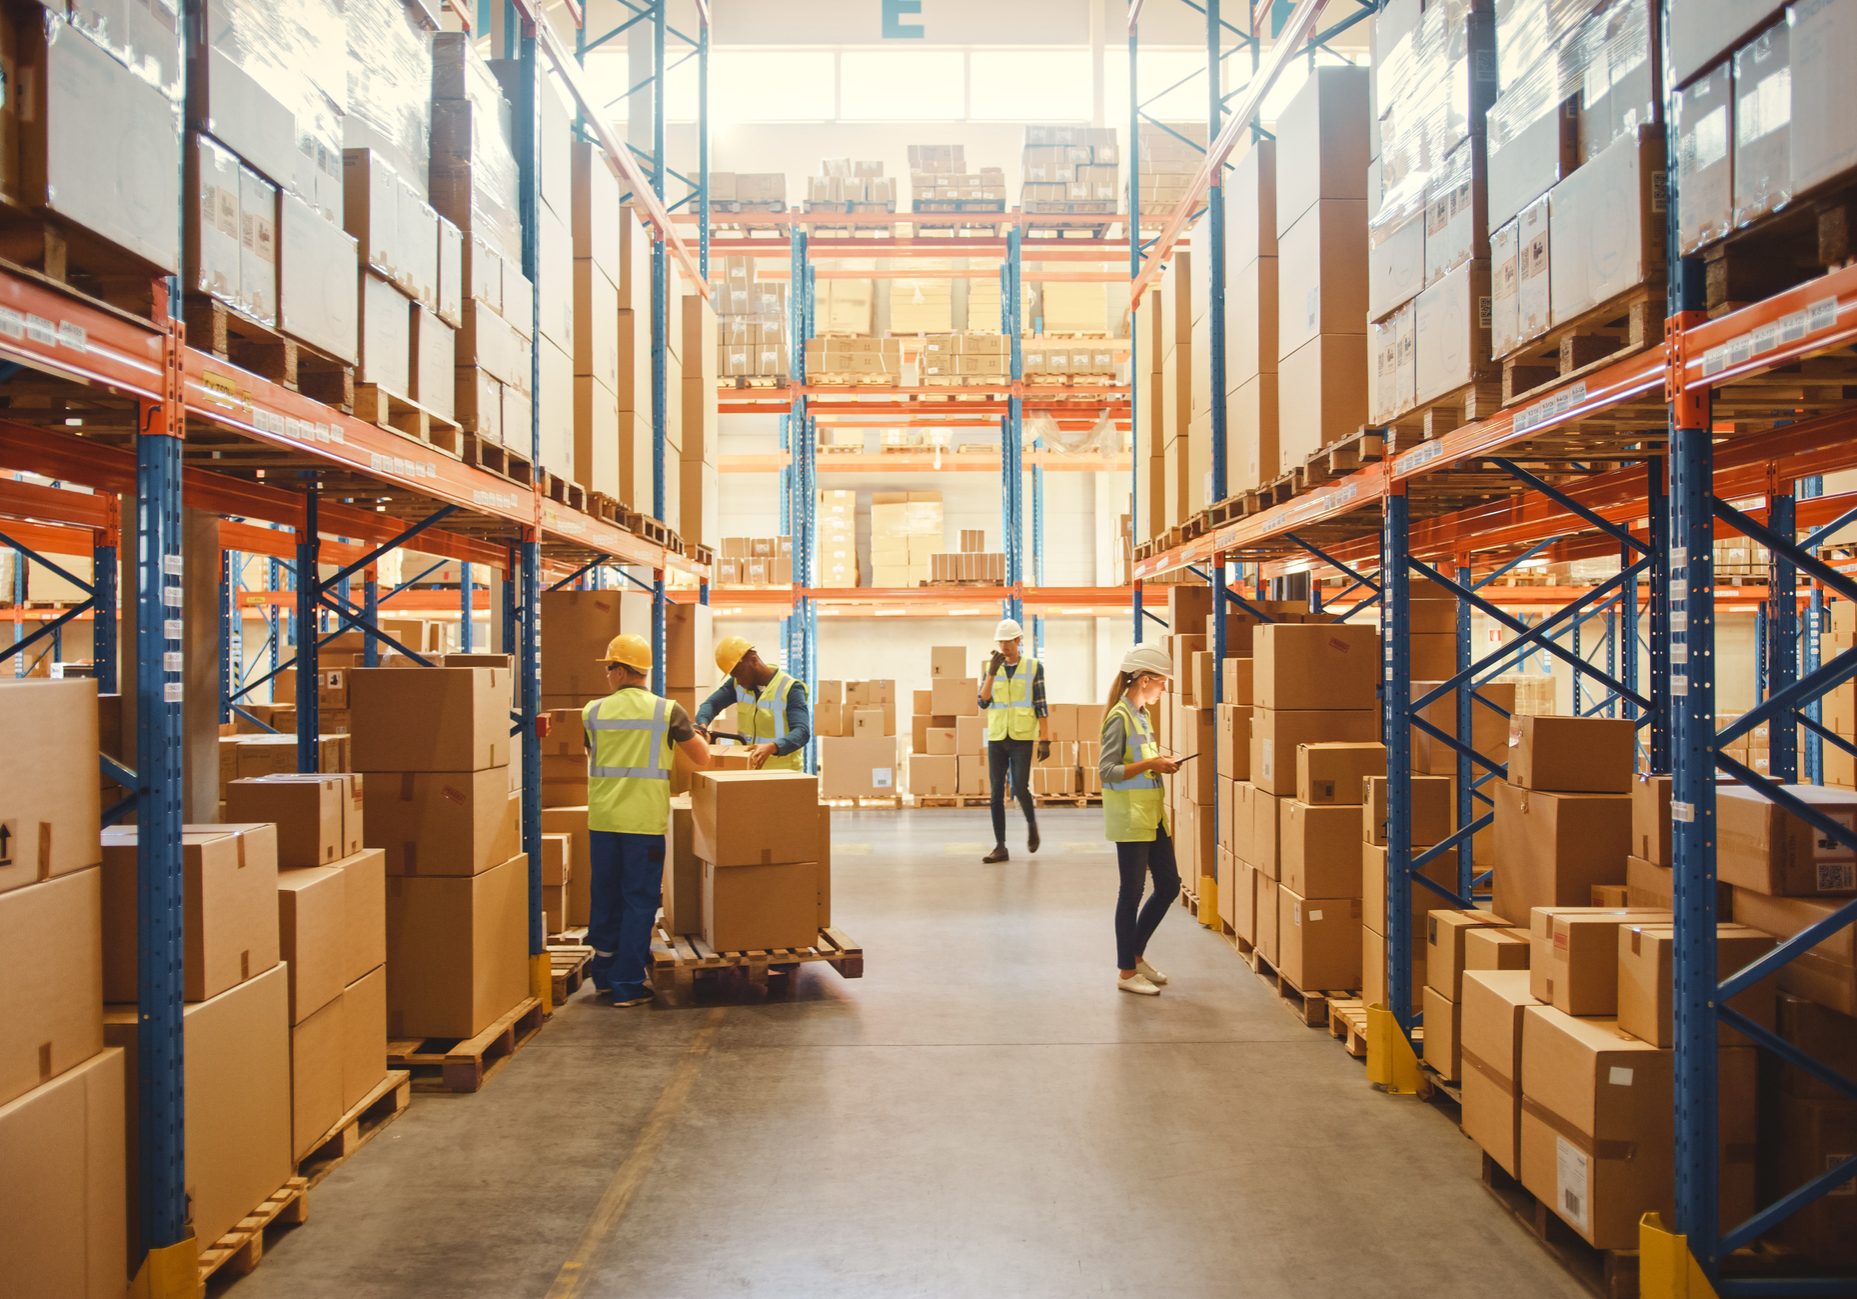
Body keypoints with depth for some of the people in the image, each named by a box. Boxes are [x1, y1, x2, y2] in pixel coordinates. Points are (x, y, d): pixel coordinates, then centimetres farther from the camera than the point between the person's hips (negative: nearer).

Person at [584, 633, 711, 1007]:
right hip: (644, 820, -3)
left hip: (602, 818, 3)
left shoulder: (593, 712, 3)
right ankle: (628, 985, 5)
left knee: (605, 896, 15)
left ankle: (604, 975, 26)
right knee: (639, 902, 4)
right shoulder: (667, 711, -5)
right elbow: (702, 758, 3)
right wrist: (695, 734, 25)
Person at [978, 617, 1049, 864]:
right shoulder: (992, 667, 6)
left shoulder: (1034, 667, -1)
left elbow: (1041, 706, -2)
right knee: (996, 793, 1)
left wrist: (1045, 740, -7)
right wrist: (992, 672, -16)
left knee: (1020, 788, -11)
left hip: (1022, 738, -3)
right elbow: (983, 702, -5)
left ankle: (1031, 823, 21)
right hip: (996, 738, 3)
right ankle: (1000, 846, 7)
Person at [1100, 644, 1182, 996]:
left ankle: (1136, 955, 26)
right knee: (1132, 892, -1)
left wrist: (1160, 764, 6)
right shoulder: (1119, 717, -14)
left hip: (1152, 815, 9)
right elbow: (1108, 771, -18)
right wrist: (1148, 765, -25)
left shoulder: (1141, 714, 13)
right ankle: (1126, 971, 10)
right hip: (1130, 817, -9)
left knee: (1169, 887, 12)